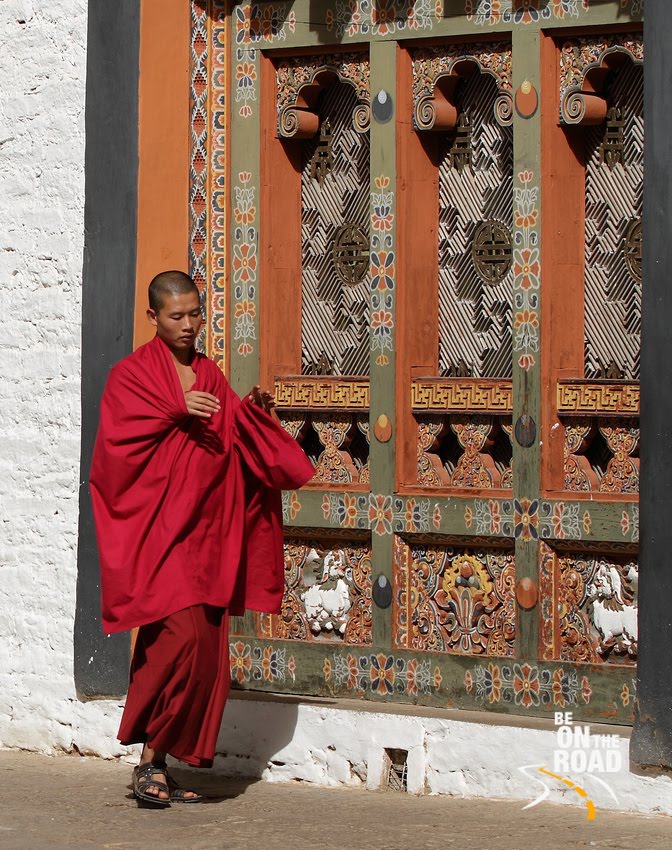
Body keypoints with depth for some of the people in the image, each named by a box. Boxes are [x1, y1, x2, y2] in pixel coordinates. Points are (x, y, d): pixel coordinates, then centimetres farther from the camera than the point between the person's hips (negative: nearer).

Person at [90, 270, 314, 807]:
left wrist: (253, 411, -5)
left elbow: (237, 446, 13)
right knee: (182, 637, -19)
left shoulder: (210, 376, 17)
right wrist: (177, 412, -20)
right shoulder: (132, 374, -1)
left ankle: (164, 763, 11)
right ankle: (149, 761, -9)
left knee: (205, 655, 3)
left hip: (207, 533, 6)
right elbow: (122, 442, -12)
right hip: (159, 529, -6)